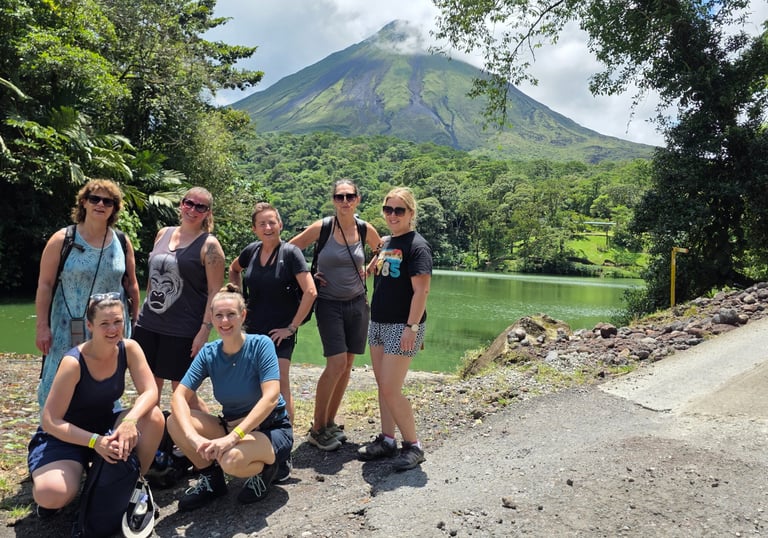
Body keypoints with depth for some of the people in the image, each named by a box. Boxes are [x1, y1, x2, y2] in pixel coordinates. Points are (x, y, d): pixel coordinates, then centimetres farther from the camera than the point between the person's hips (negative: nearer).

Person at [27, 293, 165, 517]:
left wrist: (130, 420, -38)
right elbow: (50, 421, -23)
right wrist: (95, 441, -35)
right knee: (52, 495, -33)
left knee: (153, 417, -26)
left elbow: (150, 391, -17)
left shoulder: (129, 349, -12)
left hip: (106, 426, 4)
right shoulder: (73, 362, -25)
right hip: (66, 437, -4)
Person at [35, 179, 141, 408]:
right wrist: (42, 325, -8)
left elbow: (131, 285, 10)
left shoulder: (122, 243, 3)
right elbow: (45, 285, -5)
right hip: (68, 329, -2)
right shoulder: (61, 240, -5)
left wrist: (135, 322, 11)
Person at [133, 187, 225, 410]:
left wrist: (205, 331, -18)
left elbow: (215, 292, -11)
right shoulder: (163, 234, 10)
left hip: (183, 331, -5)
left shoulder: (209, 245, -7)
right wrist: (144, 312, 19)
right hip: (149, 325, 6)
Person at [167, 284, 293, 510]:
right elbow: (179, 396, -13)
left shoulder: (260, 345, -17)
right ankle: (212, 479, 5)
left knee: (231, 459, -35)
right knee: (175, 421, -16)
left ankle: (265, 469, 0)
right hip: (231, 425, 5)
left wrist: (233, 437, -35)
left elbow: (271, 397, -27)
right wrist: (193, 437, -31)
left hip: (271, 429, -5)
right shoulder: (208, 353, -4)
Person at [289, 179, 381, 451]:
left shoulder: (366, 230, 0)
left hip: (357, 303, 4)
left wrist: (368, 270, 5)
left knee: (347, 365, 7)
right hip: (329, 304, -4)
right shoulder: (321, 228, -8)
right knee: (336, 363, -13)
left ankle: (330, 422, 23)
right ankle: (317, 429, 4)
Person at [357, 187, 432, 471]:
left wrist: (412, 327, -22)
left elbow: (421, 290, -18)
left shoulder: (417, 245, -12)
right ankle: (387, 440, 26)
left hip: (402, 326, -8)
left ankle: (413, 445, 9)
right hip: (378, 323, 8)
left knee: (391, 390, -7)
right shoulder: (385, 243, 12)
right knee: (383, 386, 14)